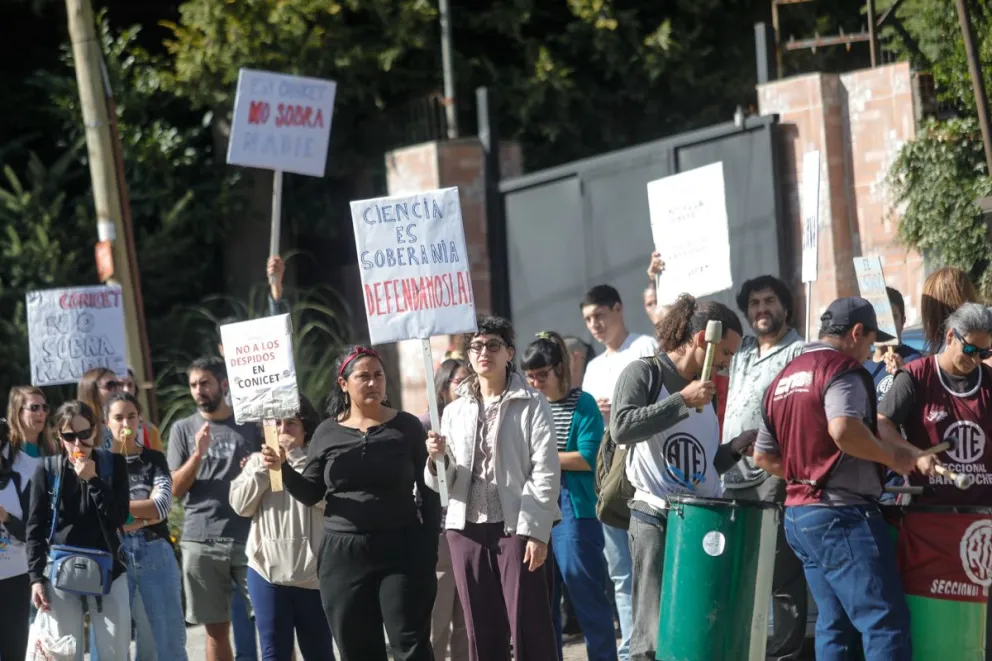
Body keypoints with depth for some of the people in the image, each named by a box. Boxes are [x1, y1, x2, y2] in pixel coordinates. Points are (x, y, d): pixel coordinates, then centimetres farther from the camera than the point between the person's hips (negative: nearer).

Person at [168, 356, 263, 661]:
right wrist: (198, 454, -11)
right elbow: (176, 489, 4)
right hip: (201, 541, 1)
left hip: (249, 537, -1)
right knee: (217, 628, 5)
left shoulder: (250, 424, 8)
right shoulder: (183, 429, 8)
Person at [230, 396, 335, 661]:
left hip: (312, 572, -2)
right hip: (268, 570, 2)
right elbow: (241, 505, 3)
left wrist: (295, 457, -10)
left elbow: (326, 497, -15)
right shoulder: (257, 461, 13)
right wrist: (266, 468, -3)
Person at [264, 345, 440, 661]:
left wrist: (429, 550, -5)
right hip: (343, 554, 3)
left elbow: (429, 491, 3)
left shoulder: (407, 427, 2)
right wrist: (282, 468, -8)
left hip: (402, 551, -3)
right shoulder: (327, 433, 7)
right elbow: (310, 494, 10)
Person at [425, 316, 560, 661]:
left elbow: (546, 472, -6)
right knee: (481, 632, 6)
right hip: (467, 528, 4)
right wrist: (437, 459, -8)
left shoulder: (531, 405, 1)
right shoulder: (454, 412, 15)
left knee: (529, 627, -5)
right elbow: (444, 481, 14)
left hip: (516, 526, -4)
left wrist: (536, 530, -14)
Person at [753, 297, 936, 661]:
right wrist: (892, 456, -15)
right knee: (887, 622, -11)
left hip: (797, 515, 9)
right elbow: (844, 430, -28)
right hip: (843, 515, -9)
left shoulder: (783, 379, 18)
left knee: (835, 624, 11)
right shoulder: (842, 368, -10)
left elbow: (763, 456, 22)